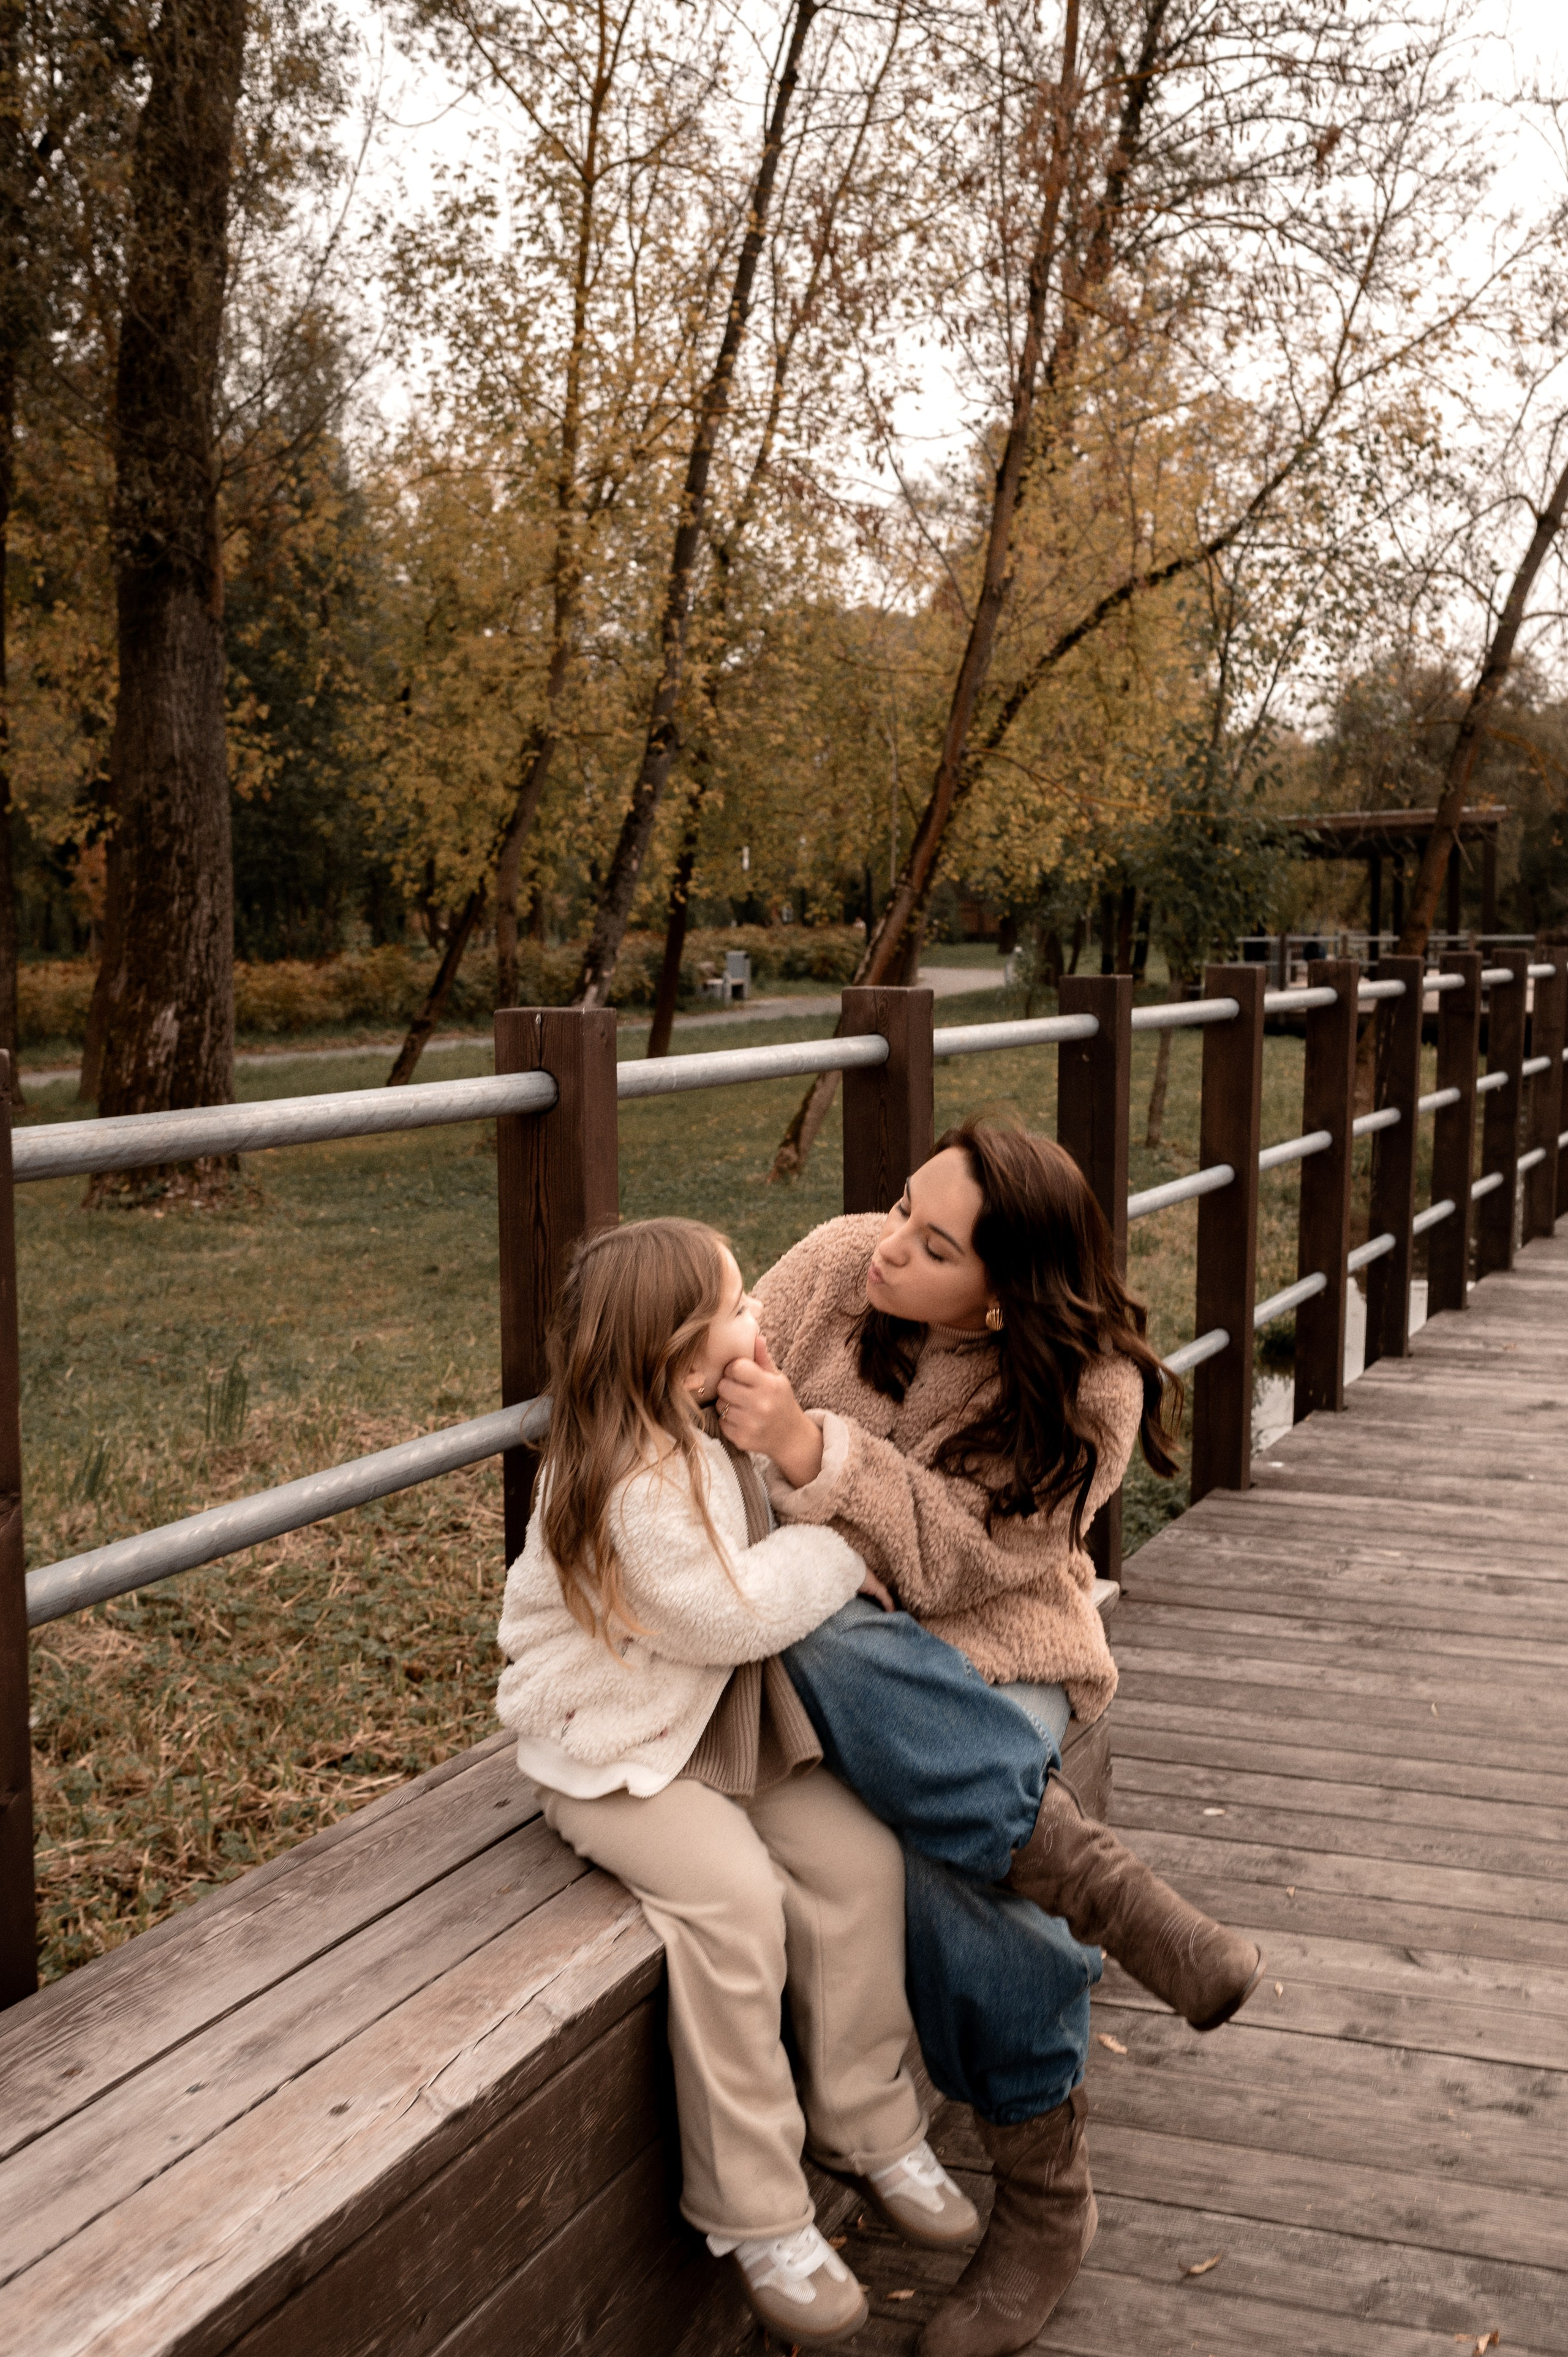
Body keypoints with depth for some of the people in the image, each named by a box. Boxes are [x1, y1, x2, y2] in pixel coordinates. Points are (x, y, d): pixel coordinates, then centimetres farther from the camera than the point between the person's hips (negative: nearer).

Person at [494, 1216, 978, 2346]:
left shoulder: (710, 1439, 3)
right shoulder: (633, 1488, -27)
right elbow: (731, 1616, -24)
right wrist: (844, 1541, -14)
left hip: (723, 1723, 8)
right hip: (614, 1748, -8)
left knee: (857, 1854, -8)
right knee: (735, 1897, -27)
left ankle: (873, 2131, 9)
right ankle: (758, 2220, -13)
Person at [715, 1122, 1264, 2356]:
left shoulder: (1085, 1390, -13)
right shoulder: (838, 1262, -6)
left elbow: (959, 1562, -21)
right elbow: (726, 1375, 6)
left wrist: (808, 1449, -34)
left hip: (987, 1652, -3)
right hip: (822, 1642, 3)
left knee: (953, 1856, -34)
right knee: (830, 1642, -36)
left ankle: (1047, 2198, -12)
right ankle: (1104, 1888, -27)